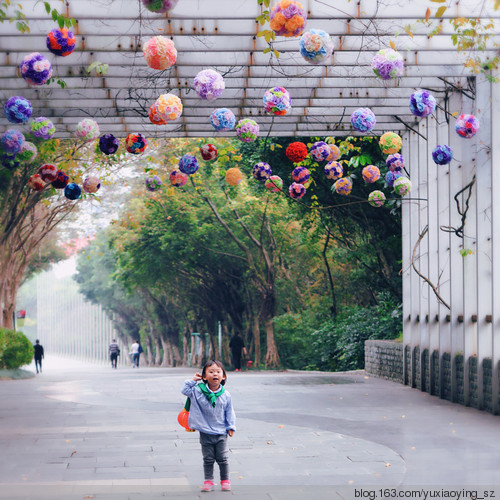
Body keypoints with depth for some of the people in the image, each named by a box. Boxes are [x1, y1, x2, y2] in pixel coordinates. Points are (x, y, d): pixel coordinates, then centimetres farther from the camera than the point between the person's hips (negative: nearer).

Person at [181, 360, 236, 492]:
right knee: (208, 459, 6)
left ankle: (225, 481, 18)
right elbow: (185, 390, -4)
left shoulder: (225, 395, -3)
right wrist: (193, 380, -6)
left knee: (223, 459, 6)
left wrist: (231, 427, 4)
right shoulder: (198, 391, -5)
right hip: (205, 433, 0)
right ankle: (208, 481, 15)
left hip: (221, 433, 0)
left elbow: (229, 412, 5)